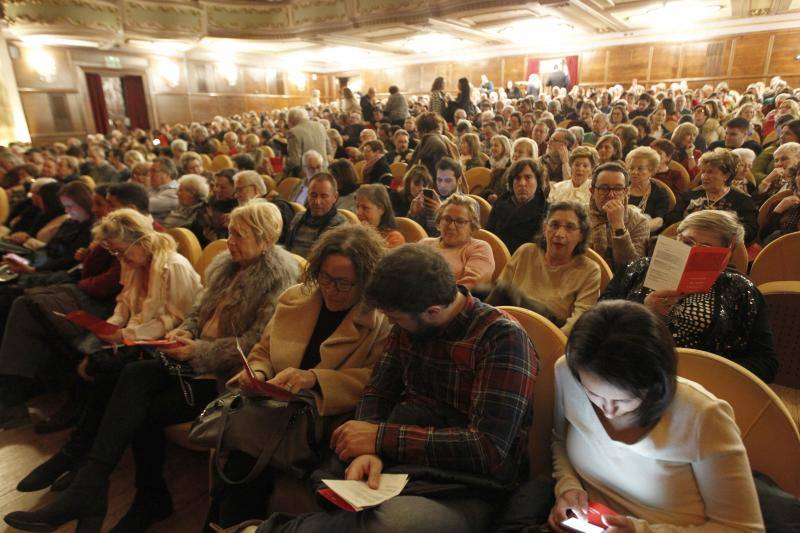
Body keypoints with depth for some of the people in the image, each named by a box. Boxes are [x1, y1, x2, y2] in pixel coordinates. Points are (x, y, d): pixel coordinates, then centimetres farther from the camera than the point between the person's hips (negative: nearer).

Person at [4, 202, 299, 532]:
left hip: (228, 374, -7)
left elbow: (256, 343, -18)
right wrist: (184, 330, -3)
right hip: (198, 359, 7)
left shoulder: (278, 276, -12)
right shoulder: (227, 263, 12)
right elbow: (200, 308, 18)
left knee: (144, 408, -19)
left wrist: (197, 351, -20)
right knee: (135, 375, -17)